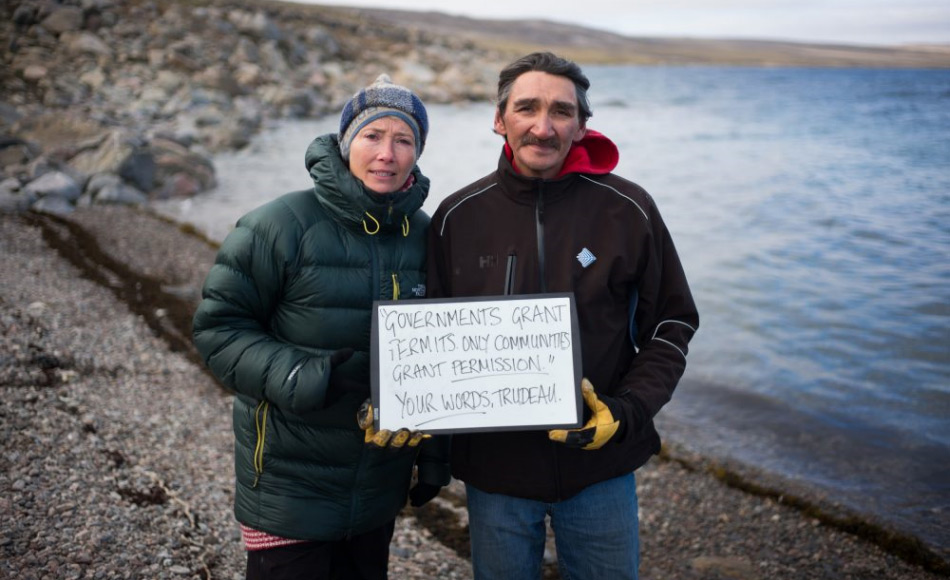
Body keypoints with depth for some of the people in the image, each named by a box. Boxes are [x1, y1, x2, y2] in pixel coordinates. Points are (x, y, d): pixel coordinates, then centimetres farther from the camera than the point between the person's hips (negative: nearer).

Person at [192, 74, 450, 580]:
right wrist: (308, 378, -25)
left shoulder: (424, 235, 2)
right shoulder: (282, 225, -14)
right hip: (290, 486, -4)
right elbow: (217, 329, -12)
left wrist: (434, 453, 12)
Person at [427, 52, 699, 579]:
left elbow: (671, 325, 0)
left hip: (600, 467, 0)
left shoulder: (628, 211, -7)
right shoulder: (457, 217, -3)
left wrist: (626, 412, -14)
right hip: (493, 465, 1)